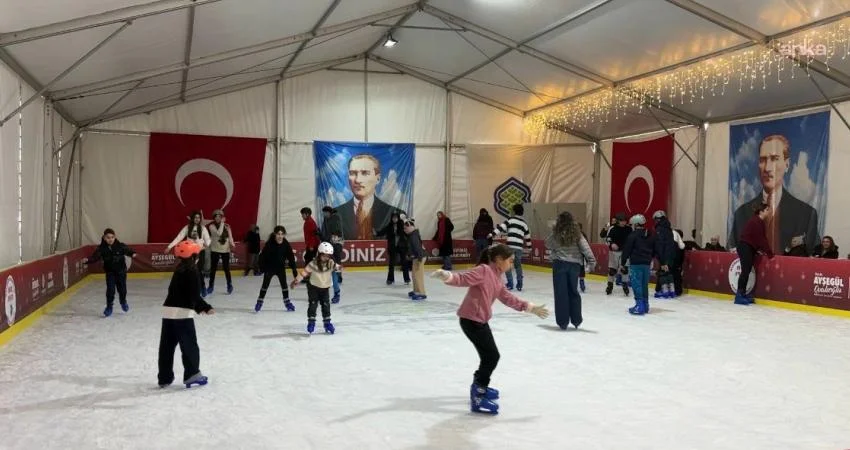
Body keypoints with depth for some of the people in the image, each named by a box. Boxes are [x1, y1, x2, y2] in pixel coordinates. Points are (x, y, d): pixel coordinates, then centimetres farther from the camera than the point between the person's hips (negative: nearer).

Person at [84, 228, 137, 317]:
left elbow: (128, 250, -19)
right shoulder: (101, 248, -12)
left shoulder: (120, 246, -14)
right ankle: (109, 307, 9)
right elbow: (95, 257, -18)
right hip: (110, 273, 0)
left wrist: (133, 254, -42)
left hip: (121, 271, 0)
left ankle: (123, 302, 41)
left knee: (122, 288, 12)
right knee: (110, 290, -6)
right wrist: (88, 260, -37)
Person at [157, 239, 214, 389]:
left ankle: (164, 378, 17)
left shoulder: (180, 269, 16)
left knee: (167, 345, 11)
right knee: (190, 345, 3)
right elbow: (194, 295, -16)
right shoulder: (192, 271, -9)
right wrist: (207, 307, -9)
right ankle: (192, 375, 8)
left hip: (168, 310, 8)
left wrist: (198, 308, 26)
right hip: (182, 312, -8)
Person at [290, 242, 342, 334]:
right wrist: (296, 281, -18)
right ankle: (311, 322, 7)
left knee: (326, 305, 2)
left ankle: (327, 323, 14)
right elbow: (305, 272, -17)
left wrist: (339, 268, -47)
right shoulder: (313, 263, -19)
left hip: (325, 288, 2)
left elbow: (336, 267, -22)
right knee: (313, 304, -5)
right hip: (313, 287, -2)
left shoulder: (331, 263, -11)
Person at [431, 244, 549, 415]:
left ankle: (480, 387, 43)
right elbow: (463, 279, -24)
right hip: (471, 320, -10)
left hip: (481, 321, 10)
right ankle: (478, 398, -6)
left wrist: (531, 308, 23)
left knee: (490, 355, 22)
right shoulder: (484, 270, -15)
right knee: (491, 356, -10)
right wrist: (447, 276, -43)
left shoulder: (497, 278, 14)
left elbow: (509, 298, 20)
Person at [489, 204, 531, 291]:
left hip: (510, 245, -5)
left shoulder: (511, 219, 2)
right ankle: (519, 284, 19)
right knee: (518, 264, 19)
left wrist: (492, 234, -13)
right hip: (519, 246, 5)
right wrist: (529, 245, 41)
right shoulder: (524, 223, 19)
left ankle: (510, 283, 0)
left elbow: (502, 227, -10)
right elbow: (527, 236, 28)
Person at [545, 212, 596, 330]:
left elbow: (548, 245, 11)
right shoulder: (577, 233, 0)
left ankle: (563, 321, 4)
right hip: (574, 265, 2)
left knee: (561, 293, 3)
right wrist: (591, 260, -12)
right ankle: (576, 320, 21)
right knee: (573, 292, 16)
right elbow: (585, 246, -9)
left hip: (559, 264, -2)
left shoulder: (555, 233, -4)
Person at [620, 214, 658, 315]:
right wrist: (649, 258, 22)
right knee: (644, 284, 15)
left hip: (636, 263, -7)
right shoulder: (651, 235, 10)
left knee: (636, 284, -4)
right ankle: (645, 305, 21)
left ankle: (639, 305, -9)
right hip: (647, 263, 7)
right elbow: (655, 249, 13)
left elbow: (627, 250, -9)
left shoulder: (633, 235, -10)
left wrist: (623, 262, -3)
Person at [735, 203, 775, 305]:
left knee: (747, 270, 10)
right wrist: (770, 254, -16)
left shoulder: (761, 222, 12)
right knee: (745, 270, -11)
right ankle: (739, 296, -11)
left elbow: (763, 239, 11)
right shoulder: (756, 222, -17)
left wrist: (767, 251, 3)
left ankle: (743, 294, 14)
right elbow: (760, 239, -19)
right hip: (744, 247, -10)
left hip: (750, 248, 10)